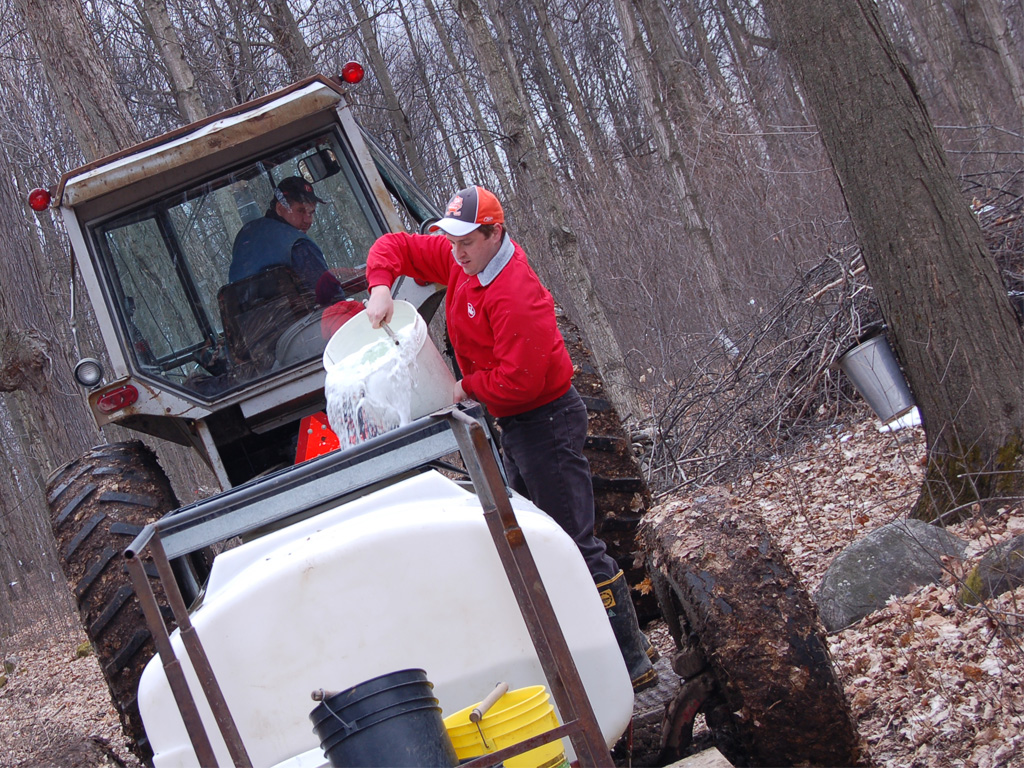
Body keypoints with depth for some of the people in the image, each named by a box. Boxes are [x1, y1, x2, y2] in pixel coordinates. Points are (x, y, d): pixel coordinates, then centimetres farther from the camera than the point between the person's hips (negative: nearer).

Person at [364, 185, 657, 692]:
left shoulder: (516, 295, -27)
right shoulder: (460, 261, 1)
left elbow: (519, 381, -30)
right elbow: (396, 247, 9)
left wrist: (468, 388, -14)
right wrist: (381, 286, -11)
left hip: (546, 420, -11)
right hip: (514, 423, 11)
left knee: (576, 545, -9)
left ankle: (633, 661, -3)